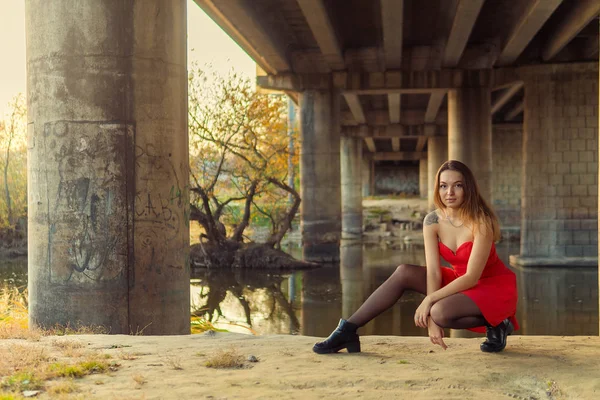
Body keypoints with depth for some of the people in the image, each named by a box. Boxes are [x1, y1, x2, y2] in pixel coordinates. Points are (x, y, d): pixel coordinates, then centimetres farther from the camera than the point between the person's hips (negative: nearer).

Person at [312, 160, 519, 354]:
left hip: (494, 287, -5)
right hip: (461, 281, 6)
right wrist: (431, 319, -24)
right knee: (403, 273, -14)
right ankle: (348, 330, -12)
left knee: (441, 312, -33)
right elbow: (433, 272, -15)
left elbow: (472, 277, -26)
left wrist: (429, 301, -26)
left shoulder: (481, 221, -25)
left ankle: (494, 324, -6)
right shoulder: (433, 221, -11)